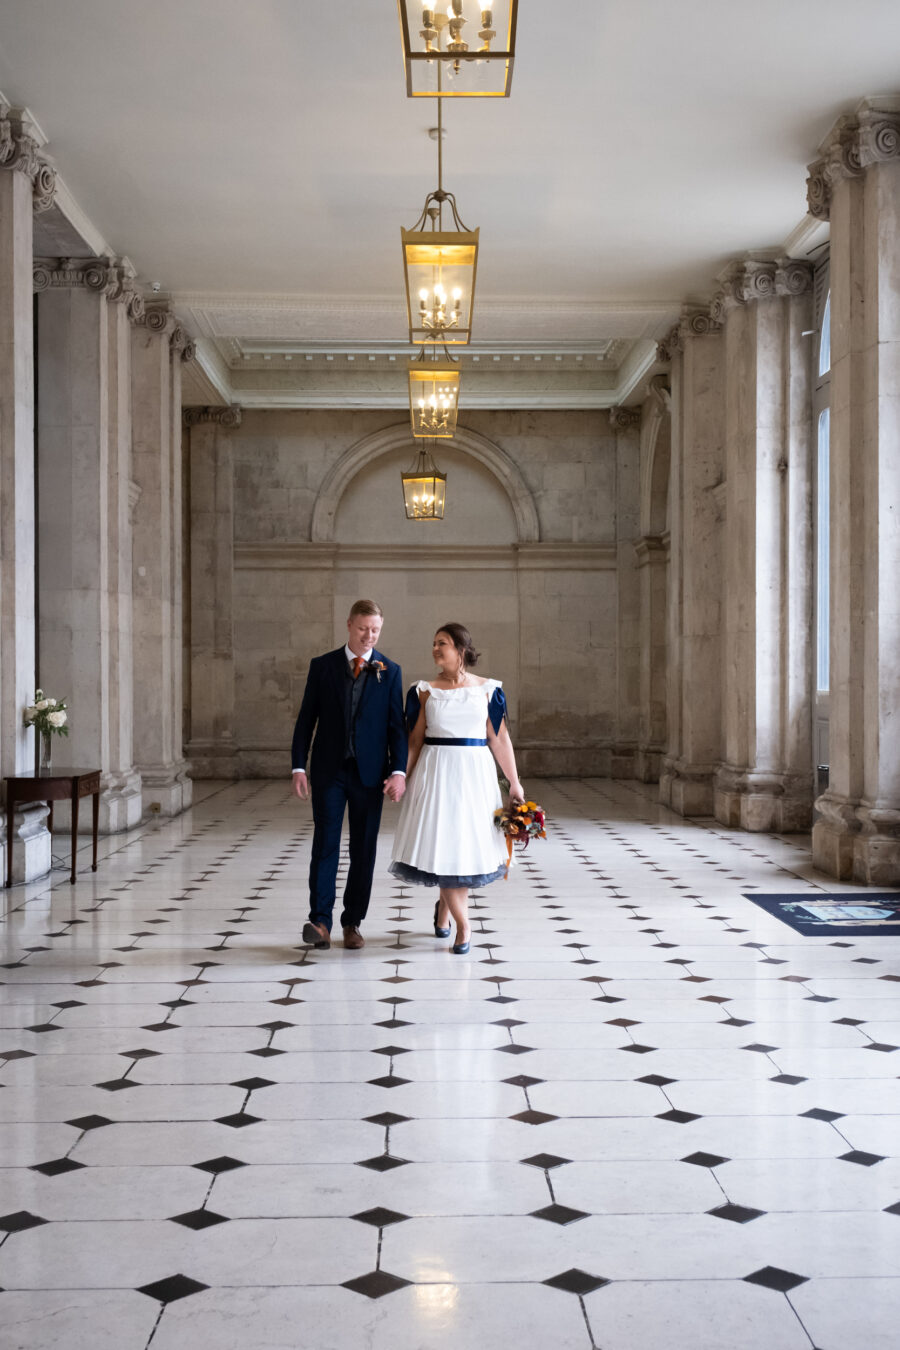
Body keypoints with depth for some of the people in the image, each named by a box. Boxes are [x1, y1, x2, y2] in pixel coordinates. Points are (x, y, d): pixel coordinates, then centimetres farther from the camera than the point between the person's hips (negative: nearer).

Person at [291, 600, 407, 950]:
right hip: (328, 771, -1)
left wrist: (399, 771, -9)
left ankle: (352, 923, 13)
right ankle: (320, 921, -7)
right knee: (325, 844, -6)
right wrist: (298, 767, -3)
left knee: (364, 850, 5)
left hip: (370, 773, 1)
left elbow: (396, 725, 2)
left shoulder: (389, 671, 4)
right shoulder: (322, 666, 4)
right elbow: (306, 719, 4)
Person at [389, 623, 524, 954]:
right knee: (441, 844, -5)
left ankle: (445, 905, 29)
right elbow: (415, 740, 5)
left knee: (468, 844, 3)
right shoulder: (425, 691, 4)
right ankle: (462, 925, 6)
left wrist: (514, 783, 1)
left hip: (474, 773, 0)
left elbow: (499, 739, 3)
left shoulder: (488, 689, 3)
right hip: (435, 773, 0)